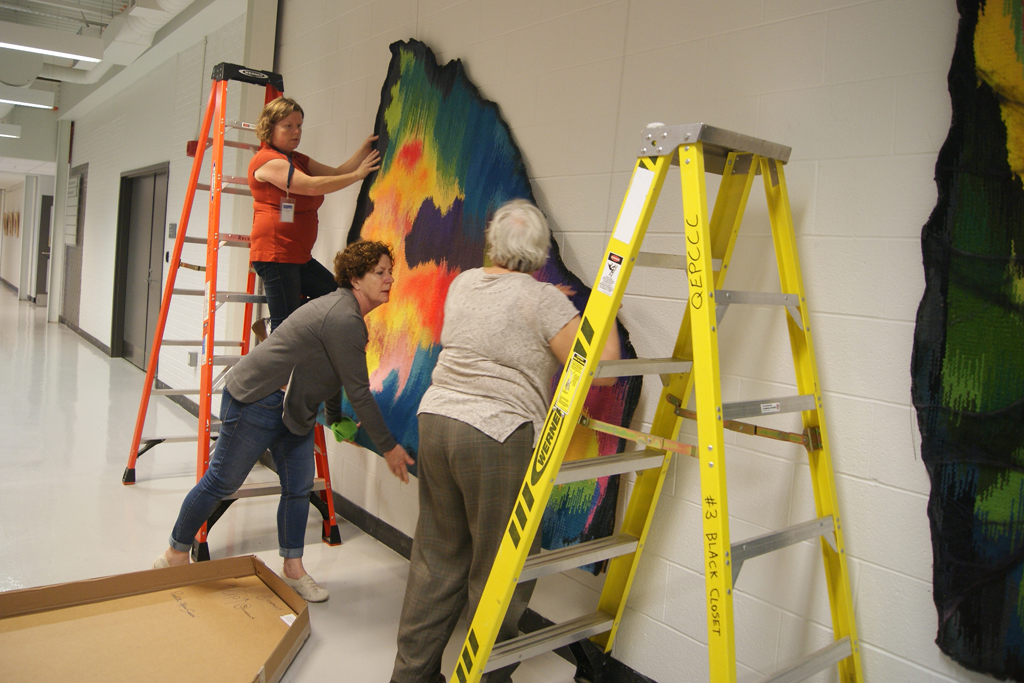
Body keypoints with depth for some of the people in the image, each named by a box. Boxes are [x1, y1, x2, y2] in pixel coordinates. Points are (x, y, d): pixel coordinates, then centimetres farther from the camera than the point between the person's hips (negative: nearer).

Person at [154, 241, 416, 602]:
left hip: (293, 408, 10)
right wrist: (388, 446, -16)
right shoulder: (343, 319, -26)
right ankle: (176, 553, 26)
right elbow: (358, 392, -23)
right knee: (222, 480, 5)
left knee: (299, 488, 8)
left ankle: (293, 570, 20)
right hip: (256, 400, -10)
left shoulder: (348, 313, 7)